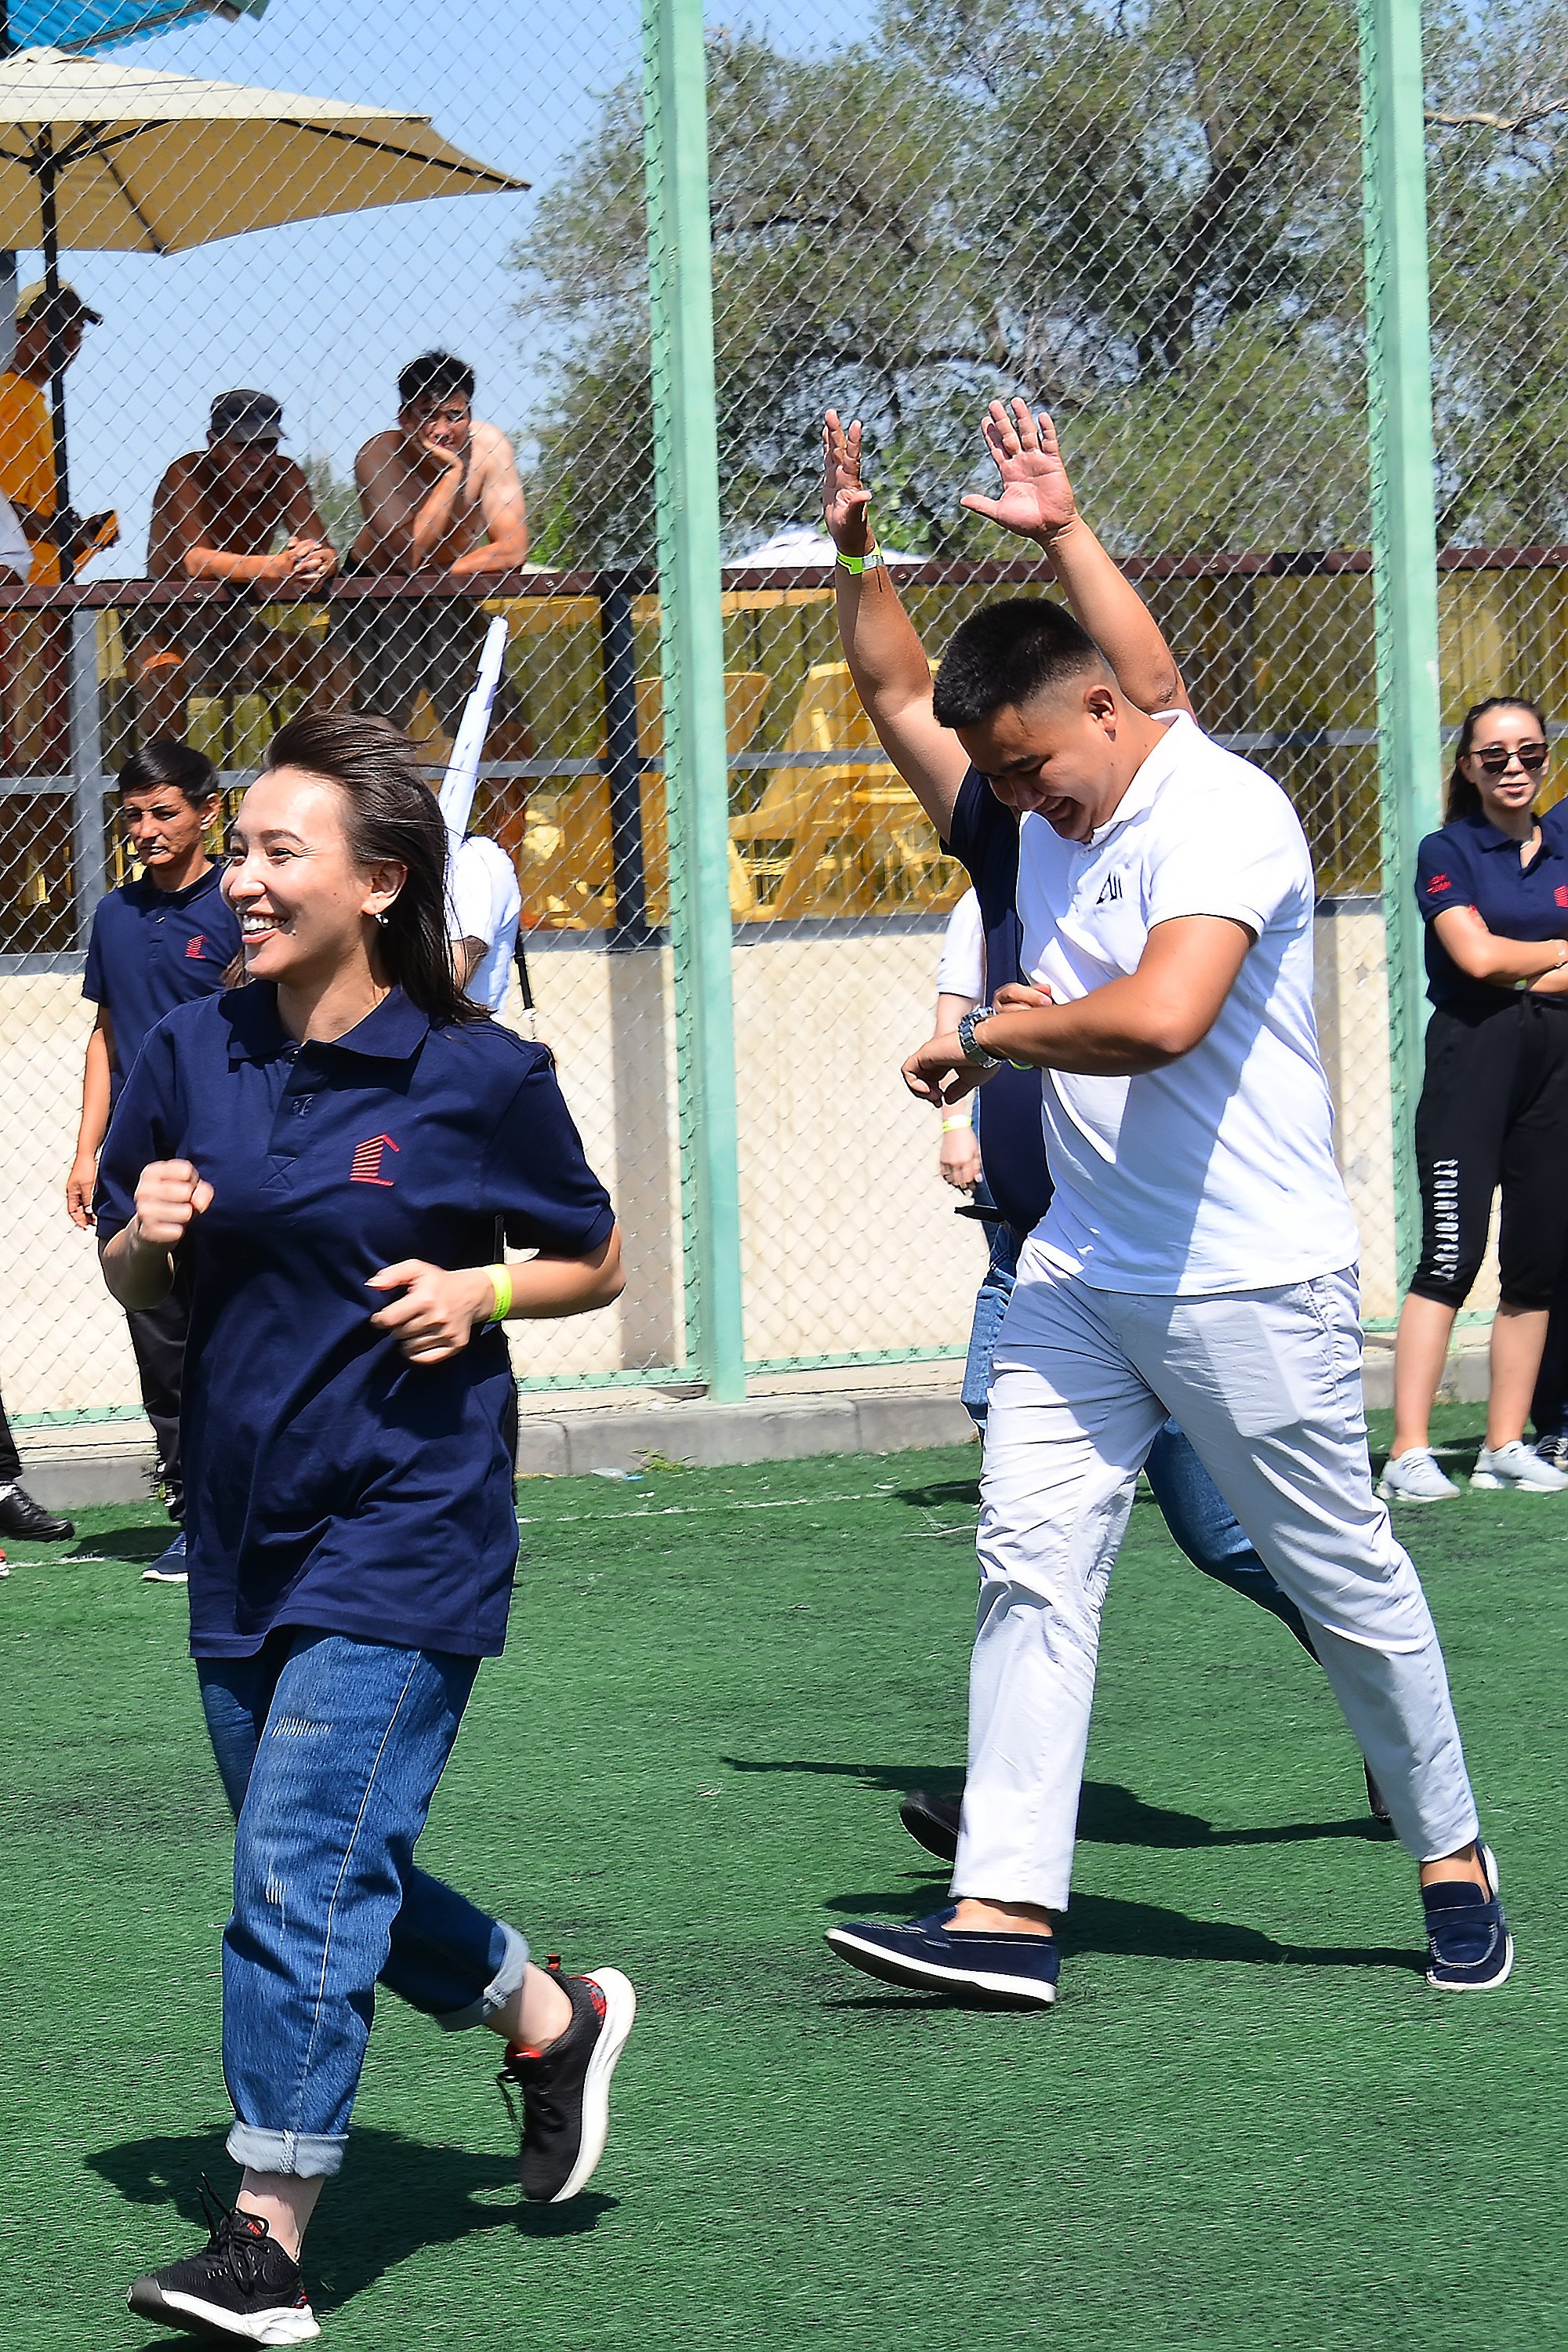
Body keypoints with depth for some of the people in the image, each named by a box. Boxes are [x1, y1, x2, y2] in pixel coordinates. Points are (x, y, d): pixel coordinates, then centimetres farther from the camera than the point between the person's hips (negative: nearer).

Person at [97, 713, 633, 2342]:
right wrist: (149, 1235, -10)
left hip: (405, 1531, -6)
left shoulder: (479, 1079, -8)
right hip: (242, 1529, 6)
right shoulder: (190, 1057, 3)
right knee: (332, 1876, 15)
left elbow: (595, 1262, 5)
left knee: (305, 1865, -14)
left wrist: (480, 1294, -13)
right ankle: (553, 2020, 41)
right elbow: (131, 1286, 12)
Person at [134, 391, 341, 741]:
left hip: (238, 636, 4)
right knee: (165, 675, -36)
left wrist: (317, 563, -41)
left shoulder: (282, 476, -4)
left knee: (319, 659, -20)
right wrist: (275, 568, -50)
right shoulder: (188, 474, -17)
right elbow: (193, 561, -33)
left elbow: (324, 551, -13)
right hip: (169, 636, -4)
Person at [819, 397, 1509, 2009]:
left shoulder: (1224, 814, -17)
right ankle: (1006, 1913, -7)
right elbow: (896, 695, 26)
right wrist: (860, 553, 10)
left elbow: (1160, 1021, -32)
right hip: (1080, 1272, 8)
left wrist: (985, 1036, -17)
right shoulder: (1038, 811, 10)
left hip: (1251, 1285, -7)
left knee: (1343, 1579, 4)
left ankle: (1454, 1862, 23)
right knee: (1030, 1563, -4)